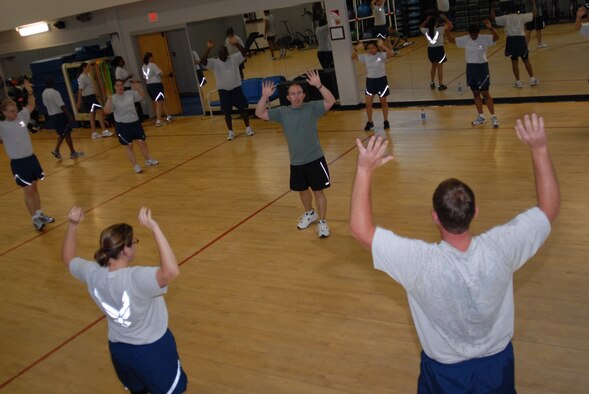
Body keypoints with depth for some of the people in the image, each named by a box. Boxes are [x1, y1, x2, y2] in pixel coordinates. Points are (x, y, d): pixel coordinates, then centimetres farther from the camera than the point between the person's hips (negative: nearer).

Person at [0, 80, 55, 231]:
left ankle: (40, 214, 27)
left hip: (31, 158, 5)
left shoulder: (21, 117, 3)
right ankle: (35, 219, 10)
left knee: (34, 187, 15)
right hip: (18, 162, -5)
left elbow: (31, 105, 17)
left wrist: (30, 91, 6)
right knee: (28, 191, -1)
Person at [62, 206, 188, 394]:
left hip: (118, 349, 6)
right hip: (152, 350, -6)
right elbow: (171, 271, -52)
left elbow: (68, 258, 5)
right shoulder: (135, 278, -36)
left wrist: (72, 226, 0)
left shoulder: (93, 273, -16)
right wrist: (154, 228, -52)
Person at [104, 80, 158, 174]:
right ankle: (135, 166, 13)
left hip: (135, 122, 4)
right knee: (129, 146, 4)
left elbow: (141, 96, 15)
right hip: (122, 125, -4)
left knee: (142, 142, 14)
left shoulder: (130, 93, 1)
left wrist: (139, 88, -2)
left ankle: (148, 160, 34)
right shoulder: (113, 98, -10)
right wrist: (109, 100, -33)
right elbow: (107, 111, -20)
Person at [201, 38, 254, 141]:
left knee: (243, 108, 5)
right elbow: (203, 61, -18)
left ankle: (248, 128, 19)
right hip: (223, 90, 0)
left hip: (236, 88, 0)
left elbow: (243, 52, -12)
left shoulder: (234, 58, -1)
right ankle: (230, 131, 18)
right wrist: (208, 49, -29)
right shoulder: (214, 62, -3)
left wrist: (236, 44, -29)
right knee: (227, 112, 6)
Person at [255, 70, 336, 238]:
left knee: (319, 191, 3)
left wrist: (318, 85, -36)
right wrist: (265, 96, -22)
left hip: (315, 159, -4)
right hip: (296, 162, 4)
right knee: (302, 190, 21)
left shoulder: (312, 107, -9)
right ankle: (309, 213, 46)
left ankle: (322, 222, 17)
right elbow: (260, 114, -7)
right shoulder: (282, 112, -2)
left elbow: (331, 101, -24)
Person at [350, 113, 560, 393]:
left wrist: (365, 170, -27)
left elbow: (360, 229, -27)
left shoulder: (421, 262, -36)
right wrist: (539, 149, -15)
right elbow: (550, 207, -13)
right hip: (497, 364, 2)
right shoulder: (499, 248, -29)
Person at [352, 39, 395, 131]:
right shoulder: (365, 57, -1)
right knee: (368, 103, 0)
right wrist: (357, 49, -19)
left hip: (381, 80, -3)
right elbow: (353, 57, -1)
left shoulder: (381, 55, -11)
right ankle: (370, 122, 16)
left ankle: (386, 121, 24)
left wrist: (382, 46, -34)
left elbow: (391, 54, -29)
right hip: (370, 81, 3)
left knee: (383, 102, 9)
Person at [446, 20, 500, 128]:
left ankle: (493, 117, 4)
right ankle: (481, 116, 23)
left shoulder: (484, 38, -10)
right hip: (470, 67, 5)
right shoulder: (465, 39, 2)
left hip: (482, 67, -5)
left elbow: (496, 37, -25)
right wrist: (447, 30, -13)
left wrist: (491, 28, -43)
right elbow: (452, 39, 6)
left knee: (485, 93, -5)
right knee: (475, 93, 11)